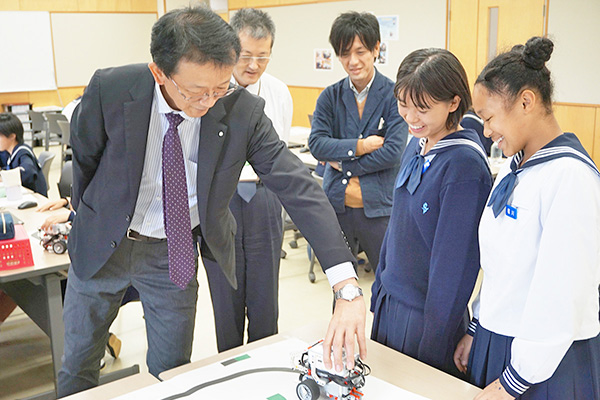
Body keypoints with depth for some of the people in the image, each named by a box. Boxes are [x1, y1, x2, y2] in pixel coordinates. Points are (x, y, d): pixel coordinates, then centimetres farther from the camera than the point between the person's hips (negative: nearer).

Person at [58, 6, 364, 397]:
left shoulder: (243, 110, -23)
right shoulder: (110, 89, -24)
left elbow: (298, 186, -28)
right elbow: (83, 158, -4)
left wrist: (347, 288, -36)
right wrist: (87, 216, 11)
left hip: (174, 252, 0)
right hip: (101, 244, 1)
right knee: (77, 367, 17)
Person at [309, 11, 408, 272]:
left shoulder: (394, 95, -5)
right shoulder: (331, 96, 6)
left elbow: (393, 152, -13)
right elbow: (316, 144, -5)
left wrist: (344, 164, -9)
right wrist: (359, 146, -15)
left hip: (378, 207, -3)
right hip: (336, 205, 3)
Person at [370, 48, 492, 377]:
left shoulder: (465, 165, -21)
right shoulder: (416, 144, 2)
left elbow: (456, 260, -20)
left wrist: (434, 339, -16)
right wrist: (380, 287, 14)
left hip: (427, 315, -7)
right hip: (389, 302, 8)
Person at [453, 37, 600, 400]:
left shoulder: (570, 176, -21)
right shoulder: (513, 168, 5)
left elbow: (562, 296, -23)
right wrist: (477, 329, 12)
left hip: (548, 363, -7)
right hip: (495, 338, 7)